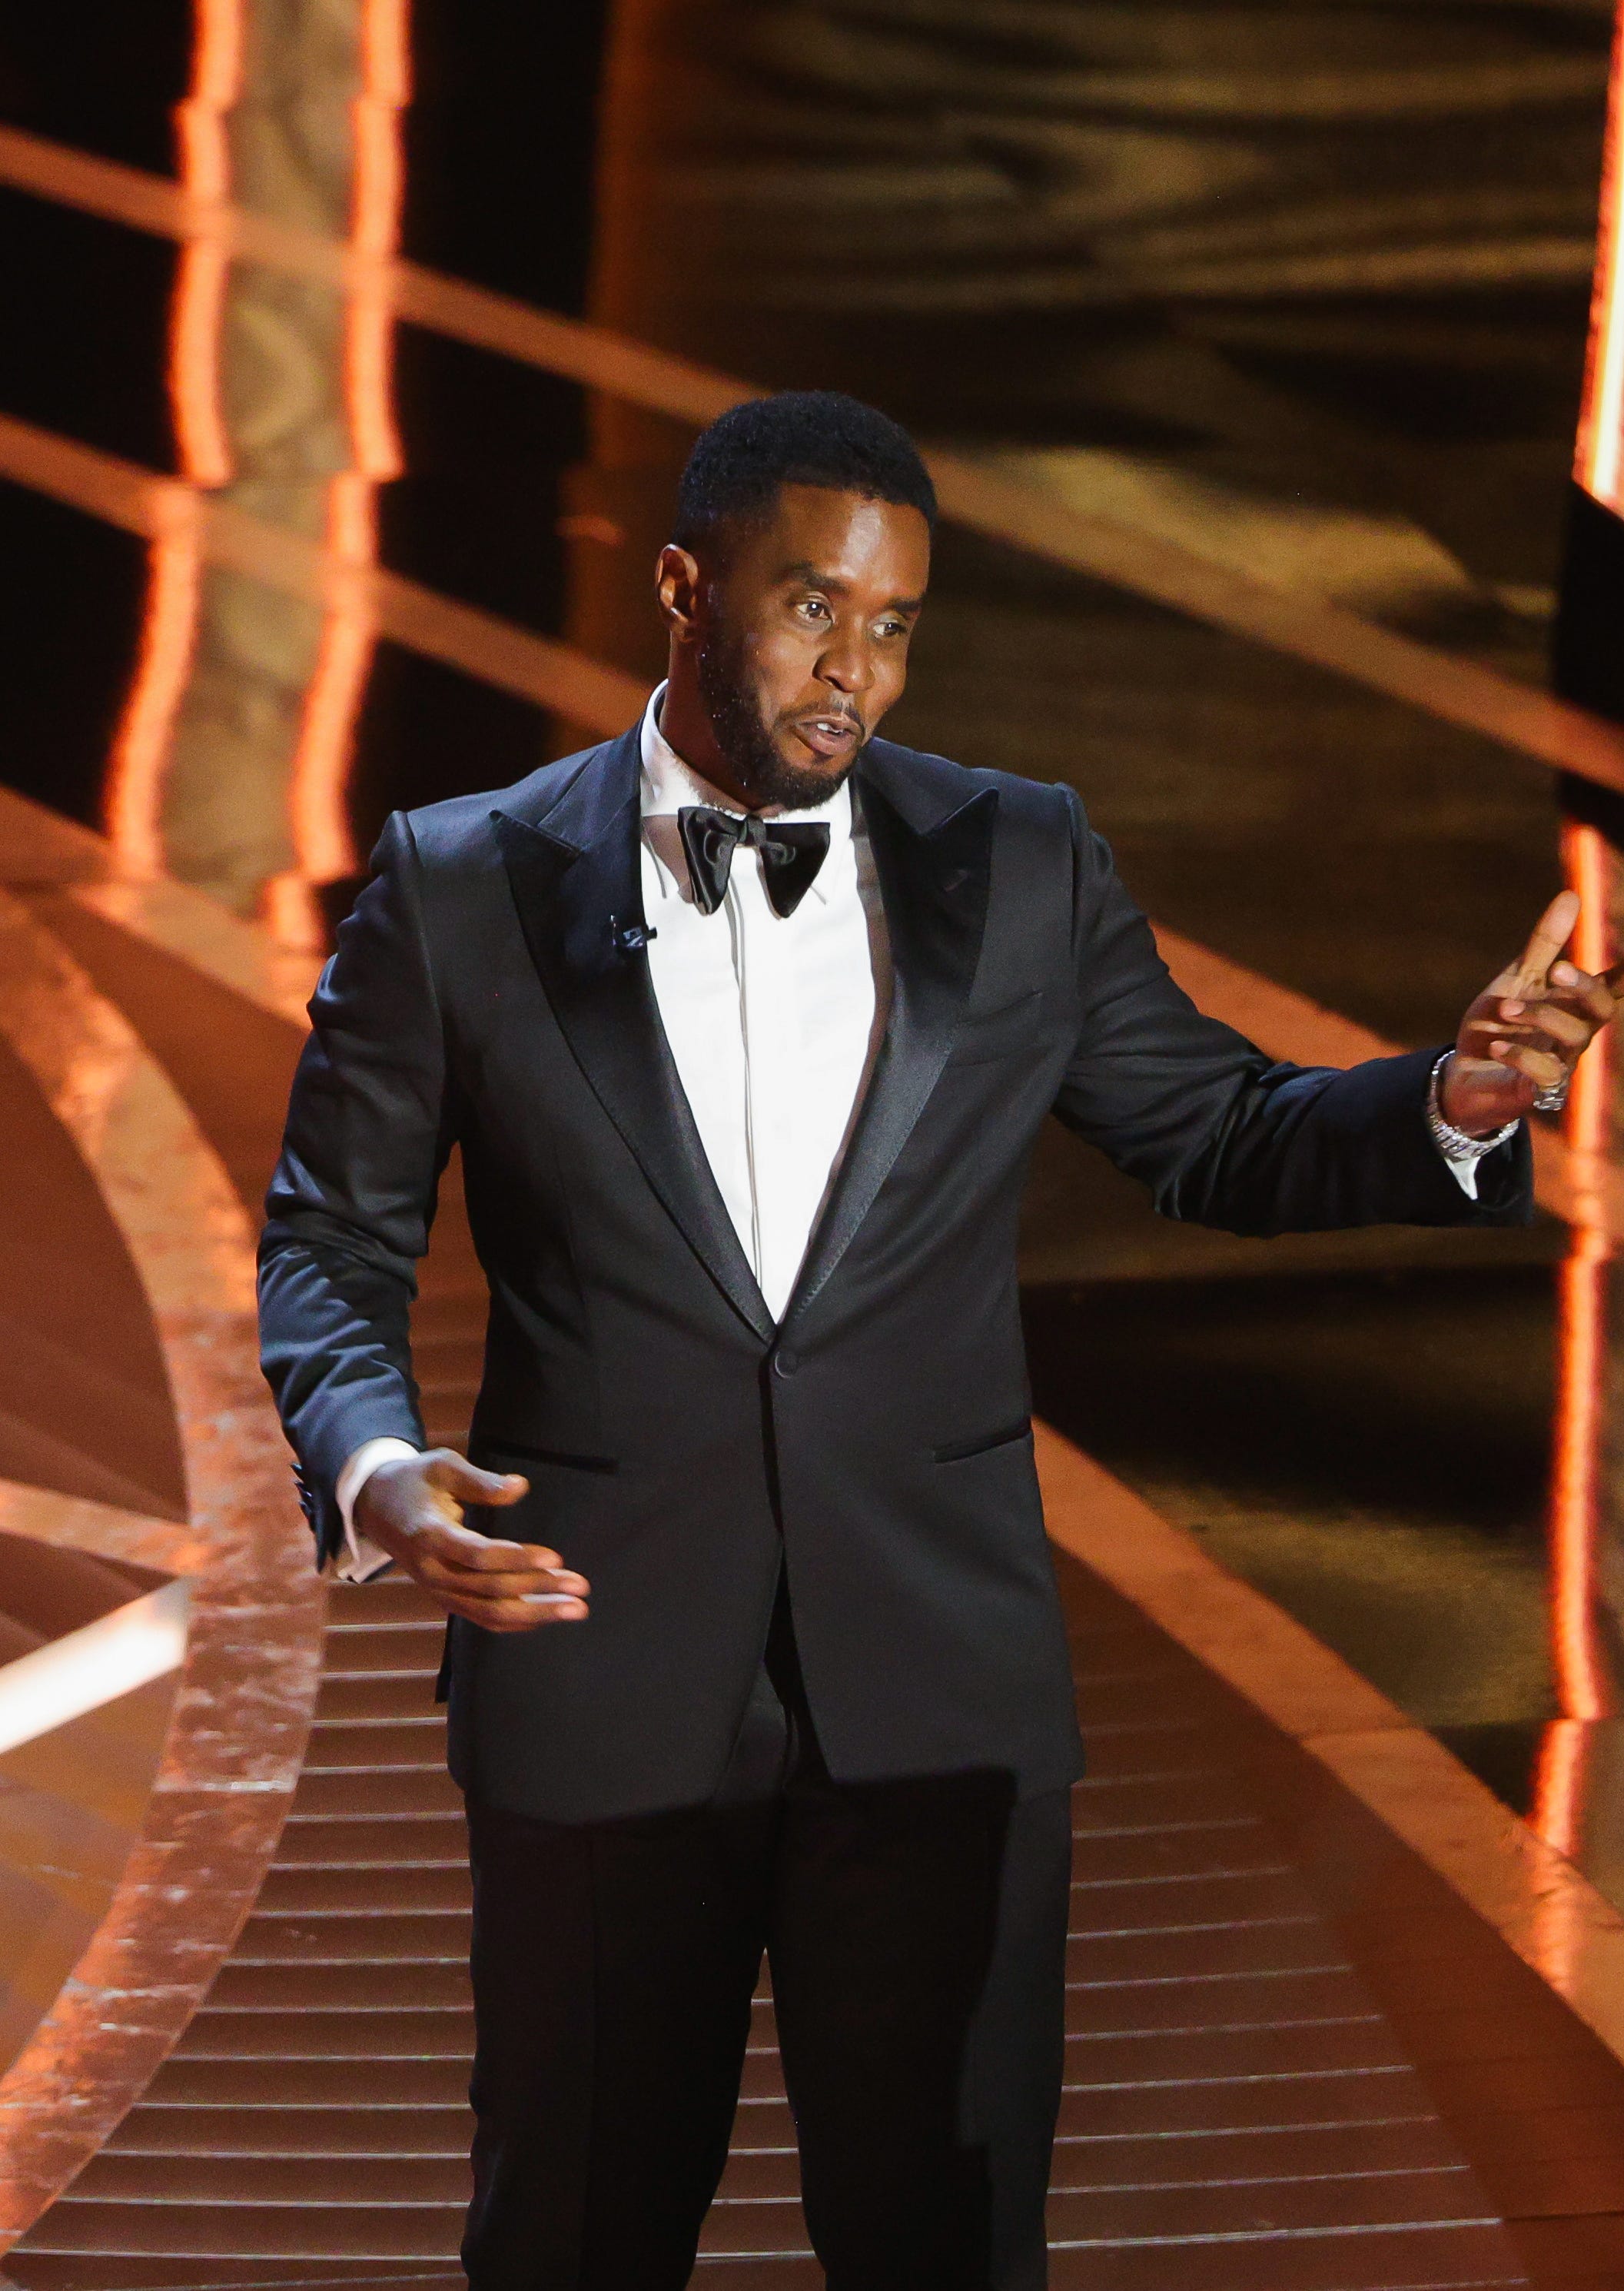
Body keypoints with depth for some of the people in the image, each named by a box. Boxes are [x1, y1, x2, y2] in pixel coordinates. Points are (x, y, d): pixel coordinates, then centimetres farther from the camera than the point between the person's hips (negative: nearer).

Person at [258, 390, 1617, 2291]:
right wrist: (372, 1468, -15)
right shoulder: (462, 887, 1)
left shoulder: (1019, 868, 6)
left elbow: (1212, 1136, 13)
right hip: (603, 1678, -1)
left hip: (936, 1689, 1)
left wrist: (1449, 1105, -7)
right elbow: (329, 1242, 5)